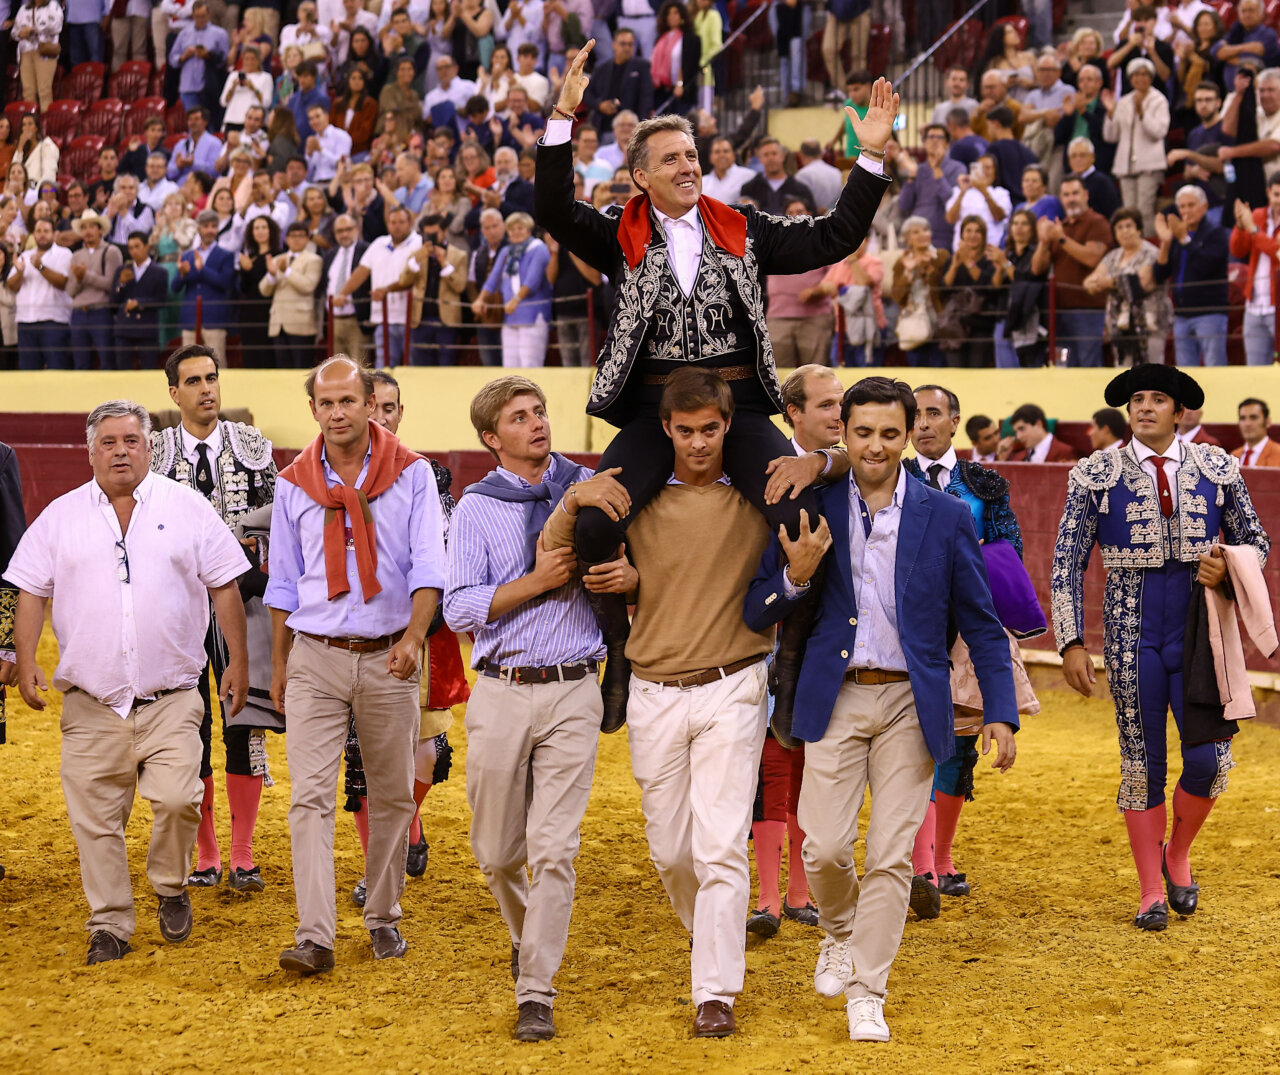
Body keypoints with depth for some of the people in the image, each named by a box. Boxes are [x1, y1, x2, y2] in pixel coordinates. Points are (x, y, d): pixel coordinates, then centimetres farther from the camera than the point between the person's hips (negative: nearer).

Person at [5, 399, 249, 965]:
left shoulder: (187, 509, 5)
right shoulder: (61, 516, 8)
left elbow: (224, 588, 8)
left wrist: (238, 661, 4)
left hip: (171, 699, -1)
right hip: (91, 703, 2)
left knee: (177, 799, -16)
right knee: (95, 818, 1)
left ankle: (171, 887, 10)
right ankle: (110, 924, 13)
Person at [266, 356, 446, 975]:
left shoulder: (411, 474, -1)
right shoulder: (294, 484, 5)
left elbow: (428, 565, -8)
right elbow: (283, 583, 13)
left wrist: (414, 635, -24)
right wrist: (278, 666, 13)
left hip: (386, 660, 0)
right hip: (315, 659, 1)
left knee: (392, 795, 9)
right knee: (310, 796, -10)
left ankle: (383, 917, 26)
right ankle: (315, 936, -14)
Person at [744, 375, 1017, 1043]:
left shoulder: (946, 517, 1)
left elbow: (981, 624, 4)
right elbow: (756, 615, 4)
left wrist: (1000, 714, -4)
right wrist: (795, 575, -16)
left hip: (910, 704, 0)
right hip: (835, 700, 0)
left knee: (891, 856, -1)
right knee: (825, 848, -5)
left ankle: (866, 995, 10)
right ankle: (839, 933, 27)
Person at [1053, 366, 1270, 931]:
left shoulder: (1217, 469, 4)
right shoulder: (1096, 475, 0)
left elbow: (1256, 540, 14)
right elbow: (1068, 564, 1)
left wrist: (1228, 567, -10)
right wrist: (1071, 643, -6)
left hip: (1200, 634, 1)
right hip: (1133, 637, -1)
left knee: (1209, 759, -6)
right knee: (1142, 764, 3)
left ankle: (1178, 853, 23)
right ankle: (1150, 892, 16)